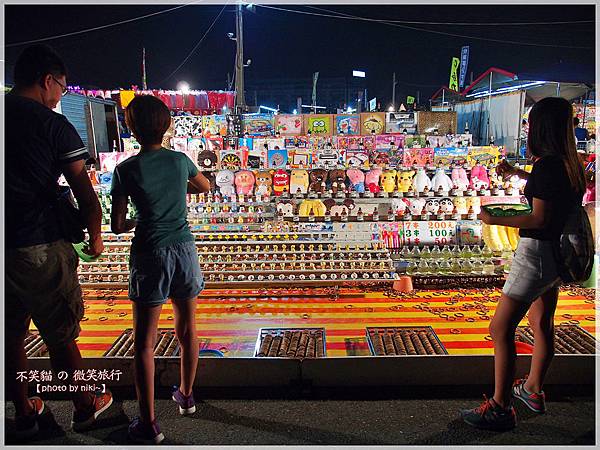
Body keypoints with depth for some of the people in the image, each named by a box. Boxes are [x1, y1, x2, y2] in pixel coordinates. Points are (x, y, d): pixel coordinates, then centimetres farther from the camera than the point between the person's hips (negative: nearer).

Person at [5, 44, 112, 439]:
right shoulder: (53, 124, -9)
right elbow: (85, 193, -11)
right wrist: (95, 238, 3)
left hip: (5, 250, 6)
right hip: (40, 248, -5)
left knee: (11, 335, 17)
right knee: (61, 336, 9)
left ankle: (24, 413, 33)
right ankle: (84, 408, 27)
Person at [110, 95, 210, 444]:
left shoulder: (126, 170, -8)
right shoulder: (180, 160, 1)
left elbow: (117, 226, -6)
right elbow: (205, 187, 22)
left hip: (150, 256, -3)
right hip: (185, 249, 4)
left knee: (145, 342, 6)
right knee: (188, 330, 18)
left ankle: (149, 424, 11)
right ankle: (186, 395, 37)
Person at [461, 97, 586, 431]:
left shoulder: (546, 164, -20)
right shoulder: (569, 163, 7)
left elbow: (539, 218, -24)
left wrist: (496, 220, -14)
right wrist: (517, 173, 32)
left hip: (537, 253, -10)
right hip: (558, 252, 10)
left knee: (501, 329, -6)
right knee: (542, 324, 21)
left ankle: (501, 408, 0)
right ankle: (534, 390, 38)